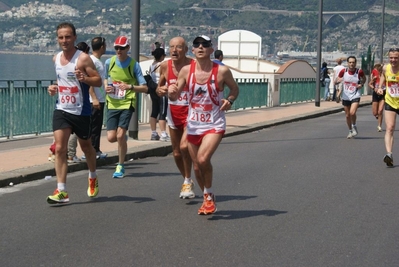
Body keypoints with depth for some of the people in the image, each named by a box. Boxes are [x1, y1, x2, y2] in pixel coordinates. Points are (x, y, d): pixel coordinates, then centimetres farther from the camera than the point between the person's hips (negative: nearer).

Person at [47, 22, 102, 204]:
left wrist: (84, 78, -32)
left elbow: (98, 81, -13)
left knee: (85, 146, 15)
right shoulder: (56, 58, 7)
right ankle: (61, 191, -10)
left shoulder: (83, 58, -12)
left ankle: (93, 178, 42)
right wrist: (54, 87, 3)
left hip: (80, 111, -4)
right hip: (61, 110, 4)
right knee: (59, 148, -9)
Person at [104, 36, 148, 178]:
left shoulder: (134, 65, -6)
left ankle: (121, 166, 7)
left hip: (127, 103, -3)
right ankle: (123, 139, 34)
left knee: (120, 135, -12)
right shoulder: (109, 62, 4)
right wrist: (106, 87, 1)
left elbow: (144, 88, -6)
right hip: (112, 104, 3)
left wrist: (130, 87, -23)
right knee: (111, 138, -5)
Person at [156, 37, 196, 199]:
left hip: (191, 112, -5)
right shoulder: (165, 66, -1)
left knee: (184, 146, -23)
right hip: (173, 112, 5)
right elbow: (159, 90, 12)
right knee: (177, 153, 11)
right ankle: (187, 181, 33)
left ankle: (188, 182, -3)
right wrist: (160, 90, -10)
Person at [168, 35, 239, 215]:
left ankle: (209, 195, 0)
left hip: (215, 125, -3)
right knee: (197, 167, 10)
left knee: (203, 159, -24)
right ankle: (208, 199, 33)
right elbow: (174, 97, 2)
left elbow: (234, 88, 8)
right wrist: (171, 91, -22)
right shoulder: (186, 70, -3)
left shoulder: (222, 71, -9)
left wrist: (230, 100, -13)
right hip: (193, 125, 4)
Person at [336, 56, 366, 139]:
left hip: (355, 96, -2)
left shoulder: (359, 72, -9)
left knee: (352, 113, -21)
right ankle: (350, 131, 31)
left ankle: (354, 126, 8)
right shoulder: (343, 71, -7)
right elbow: (336, 81, 2)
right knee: (347, 115, 11)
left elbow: (364, 79, 13)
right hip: (345, 97, 2)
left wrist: (361, 84, -7)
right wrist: (339, 80, -21)